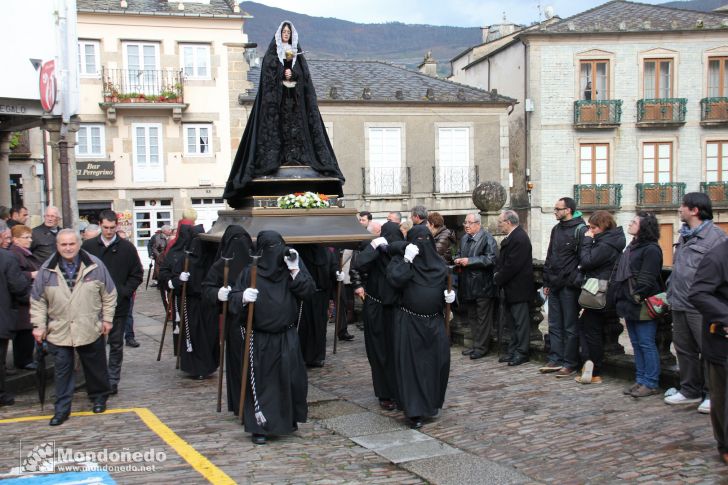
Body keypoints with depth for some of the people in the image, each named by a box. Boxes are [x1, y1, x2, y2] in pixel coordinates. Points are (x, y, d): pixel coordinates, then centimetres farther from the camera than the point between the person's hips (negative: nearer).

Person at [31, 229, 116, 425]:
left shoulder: (95, 265, -6)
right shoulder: (47, 269, -3)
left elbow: (109, 294, 2)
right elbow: (37, 300, 4)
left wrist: (107, 319, 1)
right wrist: (39, 325, 0)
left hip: (90, 330, 0)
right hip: (58, 332, 1)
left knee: (95, 367, 13)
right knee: (62, 371, 5)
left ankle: (99, 397, 34)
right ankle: (62, 408, 14)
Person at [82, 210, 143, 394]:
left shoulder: (127, 248, 1)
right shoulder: (89, 246, 4)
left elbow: (137, 275, 4)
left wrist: (124, 292, -7)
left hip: (119, 304, 0)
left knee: (116, 344, 7)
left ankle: (113, 380, 16)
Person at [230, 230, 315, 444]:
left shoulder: (291, 270, 2)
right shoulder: (250, 272, -6)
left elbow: (309, 291, -6)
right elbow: (234, 302, -8)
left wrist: (296, 271, -17)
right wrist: (243, 298, -30)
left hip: (287, 338, 2)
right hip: (258, 339, -2)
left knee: (291, 379, 5)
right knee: (260, 382, 2)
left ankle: (289, 419, 27)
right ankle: (259, 427, 14)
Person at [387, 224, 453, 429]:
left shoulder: (438, 264, 11)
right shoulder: (400, 260, -1)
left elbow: (445, 287, 20)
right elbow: (395, 279, -20)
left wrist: (450, 295, 0)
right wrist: (407, 260, -19)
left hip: (434, 321, 4)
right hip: (408, 322, -4)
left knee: (440, 360, -1)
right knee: (411, 364, -3)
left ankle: (433, 402, 22)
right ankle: (414, 412, 3)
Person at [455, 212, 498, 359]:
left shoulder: (487, 238, -11)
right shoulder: (464, 238, 13)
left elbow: (491, 259, -20)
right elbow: (459, 253, 28)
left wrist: (469, 261, -21)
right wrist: (458, 260, 4)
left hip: (483, 285, -8)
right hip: (468, 285, 8)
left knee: (483, 318, -1)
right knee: (472, 317, 15)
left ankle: (482, 347, 6)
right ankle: (476, 344, 25)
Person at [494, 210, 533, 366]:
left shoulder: (519, 238, -20)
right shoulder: (511, 237, 13)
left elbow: (512, 265, -24)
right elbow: (502, 260, 18)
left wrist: (498, 278, -14)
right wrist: (498, 273, 2)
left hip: (518, 288, -10)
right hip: (510, 288, 10)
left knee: (520, 321, -2)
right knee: (512, 320, 16)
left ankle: (522, 352, 5)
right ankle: (513, 350, 24)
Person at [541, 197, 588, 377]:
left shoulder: (580, 230, -10)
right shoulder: (556, 229, 15)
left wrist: (576, 282, -18)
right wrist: (547, 282, 16)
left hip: (569, 286, -8)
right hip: (554, 286, 8)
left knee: (570, 327, 0)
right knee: (554, 325, 11)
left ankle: (570, 364, 7)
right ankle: (555, 360, 19)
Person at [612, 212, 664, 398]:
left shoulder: (651, 249, -13)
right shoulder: (632, 247, 17)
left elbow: (647, 279, -19)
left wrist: (636, 297, -18)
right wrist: (622, 302, 15)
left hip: (643, 306, -10)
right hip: (630, 306, 10)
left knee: (646, 344, -4)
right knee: (637, 344, 14)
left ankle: (650, 383, 3)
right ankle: (641, 380, 21)